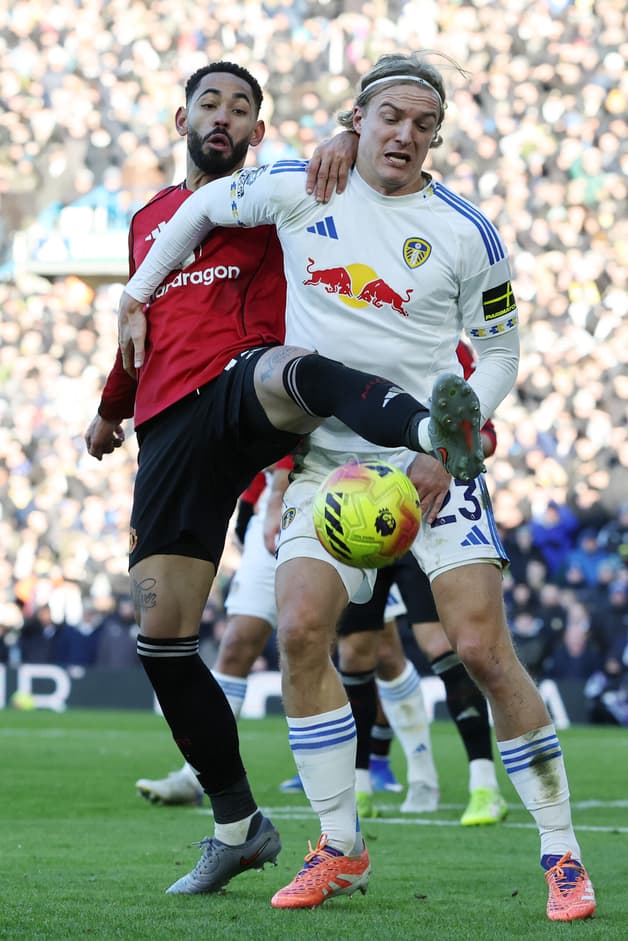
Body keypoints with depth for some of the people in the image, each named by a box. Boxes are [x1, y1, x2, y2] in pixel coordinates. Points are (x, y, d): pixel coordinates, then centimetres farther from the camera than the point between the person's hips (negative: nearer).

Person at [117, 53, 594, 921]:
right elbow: (202, 208, 20)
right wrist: (137, 296, 22)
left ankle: (562, 857, -1)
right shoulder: (298, 191, 1)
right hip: (328, 455, 3)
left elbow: (500, 357, 4)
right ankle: (341, 850, 1)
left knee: (482, 647, -12)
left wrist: (445, 451, -8)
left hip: (431, 459, -2)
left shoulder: (466, 233, -3)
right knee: (301, 630, -13)